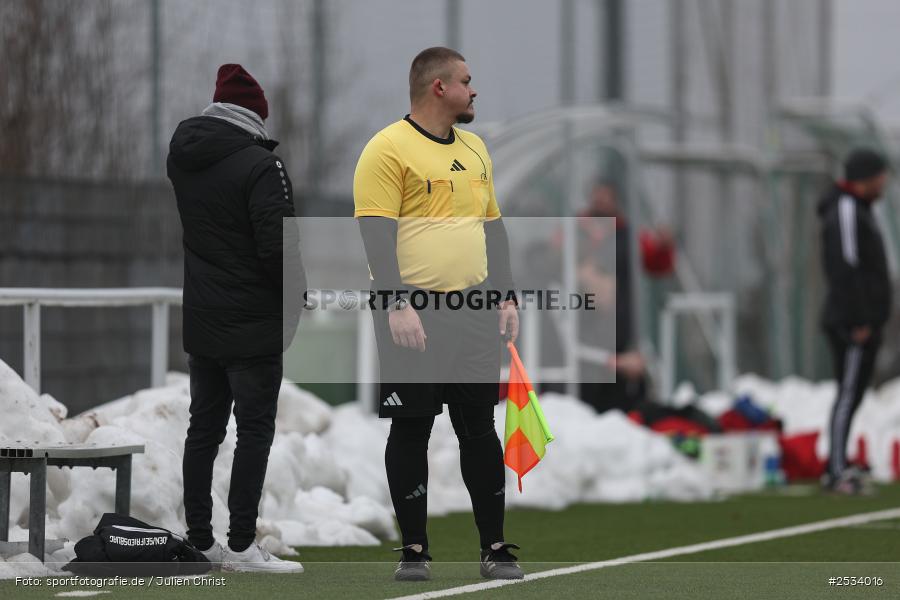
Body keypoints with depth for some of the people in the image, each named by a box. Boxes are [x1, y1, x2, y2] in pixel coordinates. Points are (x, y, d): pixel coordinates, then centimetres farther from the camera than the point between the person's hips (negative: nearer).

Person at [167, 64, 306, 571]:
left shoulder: (181, 157, 5)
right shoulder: (260, 165, -17)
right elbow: (278, 244, -17)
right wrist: (297, 292, -4)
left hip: (197, 318, 7)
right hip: (252, 321, -7)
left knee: (204, 426, 13)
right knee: (255, 429, -3)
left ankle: (198, 539, 16)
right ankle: (241, 546, -5)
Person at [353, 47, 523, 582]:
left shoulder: (475, 150, 15)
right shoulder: (389, 149, -8)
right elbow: (376, 232, -14)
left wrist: (507, 298, 12)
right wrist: (397, 306, -20)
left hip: (475, 312, 6)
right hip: (414, 314, -6)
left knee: (480, 427, 7)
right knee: (411, 429, 0)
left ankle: (495, 548, 12)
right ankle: (415, 549, 7)